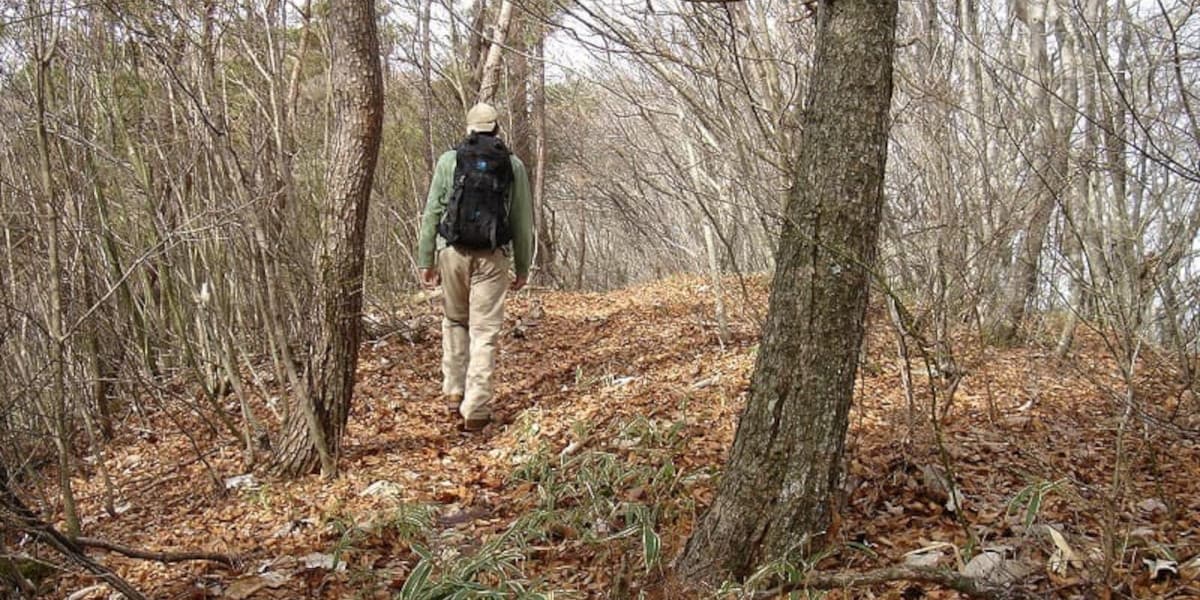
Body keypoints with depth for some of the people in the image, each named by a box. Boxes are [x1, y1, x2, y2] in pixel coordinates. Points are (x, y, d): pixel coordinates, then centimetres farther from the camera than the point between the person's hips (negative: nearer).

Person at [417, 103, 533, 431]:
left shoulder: (449, 160, 4)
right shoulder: (513, 166, 5)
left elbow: (432, 213, 1)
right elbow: (523, 222, 5)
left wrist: (426, 260, 6)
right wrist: (523, 266, 11)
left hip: (453, 252, 1)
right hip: (492, 256, -1)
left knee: (455, 321, 21)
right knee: (485, 332, 2)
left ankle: (454, 391, 22)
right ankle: (476, 409, 0)